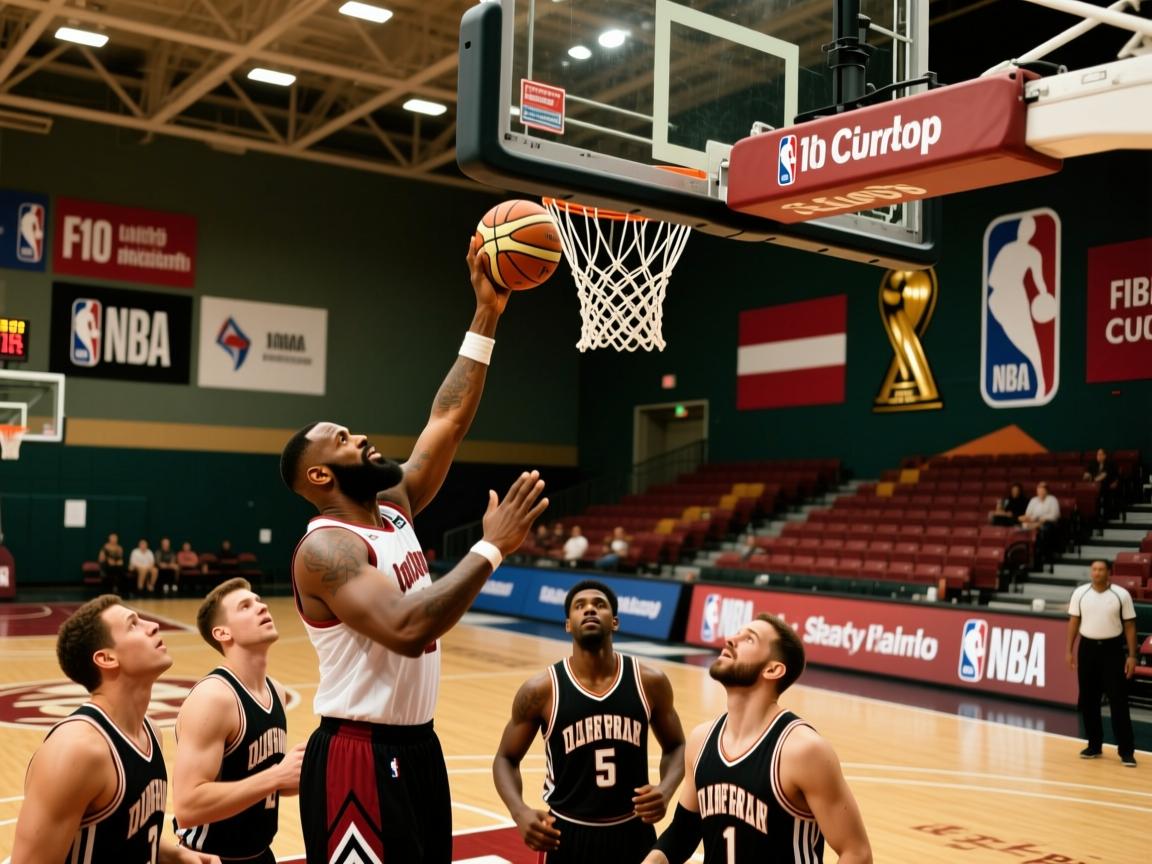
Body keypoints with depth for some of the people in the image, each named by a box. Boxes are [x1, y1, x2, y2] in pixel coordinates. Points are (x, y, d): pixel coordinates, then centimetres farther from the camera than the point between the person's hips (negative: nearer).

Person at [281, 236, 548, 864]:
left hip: (417, 746, 9)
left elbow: (446, 423, 5)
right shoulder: (326, 548, -18)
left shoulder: (394, 511, 7)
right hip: (359, 758, -9)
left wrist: (486, 314, 1)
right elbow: (406, 629, -32)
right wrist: (493, 547, -28)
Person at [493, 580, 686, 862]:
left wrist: (666, 790, -13)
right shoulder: (542, 690, -11)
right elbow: (506, 758, 0)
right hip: (567, 834, -1)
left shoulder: (649, 682, -6)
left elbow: (676, 747, 8)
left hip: (632, 832, 2)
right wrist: (519, 812, -18)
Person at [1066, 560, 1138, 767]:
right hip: (1088, 648, 3)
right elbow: (1074, 622, 8)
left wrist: (1132, 656, -5)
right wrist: (1070, 650, 4)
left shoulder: (1121, 595, -4)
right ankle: (1094, 745, 19)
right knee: (1088, 700, 7)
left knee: (1118, 701, -4)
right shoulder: (1080, 593, 1)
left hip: (1112, 648, -2)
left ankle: (1126, 750, 0)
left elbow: (1130, 626, 0)